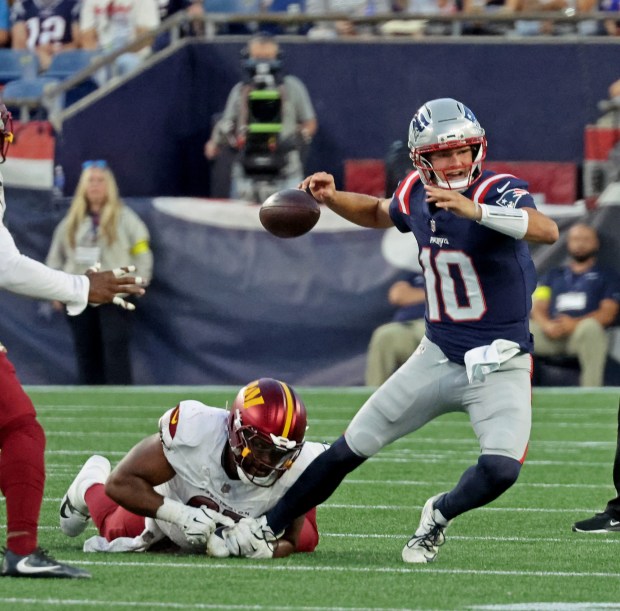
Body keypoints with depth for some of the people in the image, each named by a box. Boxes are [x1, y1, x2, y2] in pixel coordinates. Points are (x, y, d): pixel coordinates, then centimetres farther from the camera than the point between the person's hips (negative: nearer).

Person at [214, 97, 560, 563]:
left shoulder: (496, 192, -19)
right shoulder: (417, 195, 0)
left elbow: (548, 231, -40)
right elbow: (378, 214, 25)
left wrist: (474, 210, -48)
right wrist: (331, 198, 6)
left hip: (499, 364, -5)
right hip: (439, 356, 5)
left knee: (501, 469, -25)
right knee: (350, 449, 7)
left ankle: (440, 514, 7)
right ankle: (265, 528, 23)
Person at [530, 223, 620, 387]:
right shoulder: (553, 275, 30)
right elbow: (538, 308, 17)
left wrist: (574, 323, -14)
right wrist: (547, 324, -9)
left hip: (581, 334, -3)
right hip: (551, 335, 3)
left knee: (590, 326, -40)